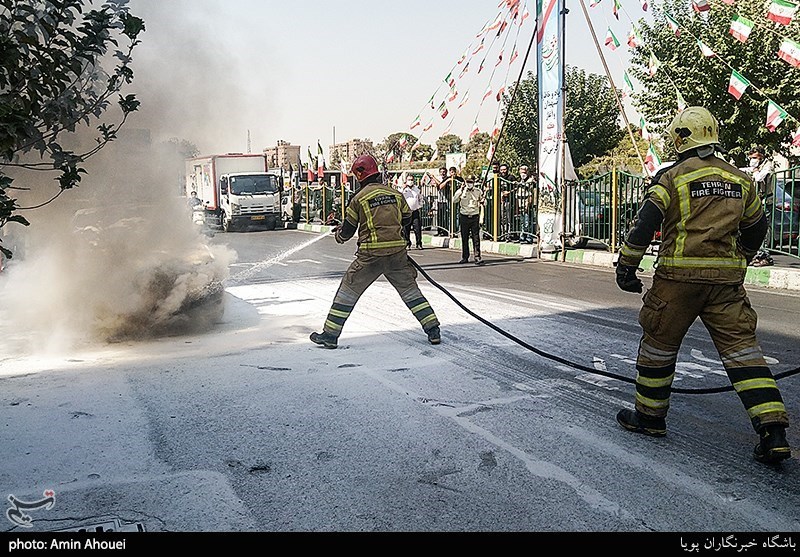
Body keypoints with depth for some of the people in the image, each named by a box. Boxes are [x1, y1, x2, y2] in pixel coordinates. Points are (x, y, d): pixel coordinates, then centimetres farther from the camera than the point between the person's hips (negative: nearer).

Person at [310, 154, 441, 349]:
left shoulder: (359, 198, -4)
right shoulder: (396, 194, 7)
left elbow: (347, 231, 1)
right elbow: (407, 218, 19)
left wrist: (338, 234, 24)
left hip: (371, 255, -3)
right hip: (397, 252, 4)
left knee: (348, 291, 8)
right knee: (410, 290, 15)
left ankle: (330, 334, 10)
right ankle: (433, 330, 12)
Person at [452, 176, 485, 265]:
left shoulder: (478, 191, 5)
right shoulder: (461, 191, 4)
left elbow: (482, 205, 11)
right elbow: (454, 201, -9)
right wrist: (461, 190, -13)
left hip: (474, 217, -1)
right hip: (464, 217, 1)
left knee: (476, 239, -7)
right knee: (464, 238, 6)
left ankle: (477, 257, -7)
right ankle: (465, 257, 15)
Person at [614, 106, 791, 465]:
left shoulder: (673, 176, -4)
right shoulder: (741, 180, 13)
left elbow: (644, 223, -10)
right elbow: (755, 229, 22)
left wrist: (626, 266, -3)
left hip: (679, 275, -4)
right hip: (727, 279, 4)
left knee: (659, 343, 11)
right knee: (741, 347, 4)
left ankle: (649, 416, 23)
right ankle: (773, 431, -3)